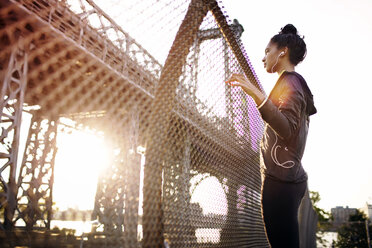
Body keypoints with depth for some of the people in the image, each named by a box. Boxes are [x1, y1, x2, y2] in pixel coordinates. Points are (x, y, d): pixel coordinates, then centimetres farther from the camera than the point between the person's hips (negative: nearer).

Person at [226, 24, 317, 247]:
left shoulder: (290, 82, -8)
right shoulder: (296, 82, 22)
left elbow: (286, 129, -24)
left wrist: (257, 95, -35)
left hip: (281, 180, -11)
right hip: (293, 178, 11)